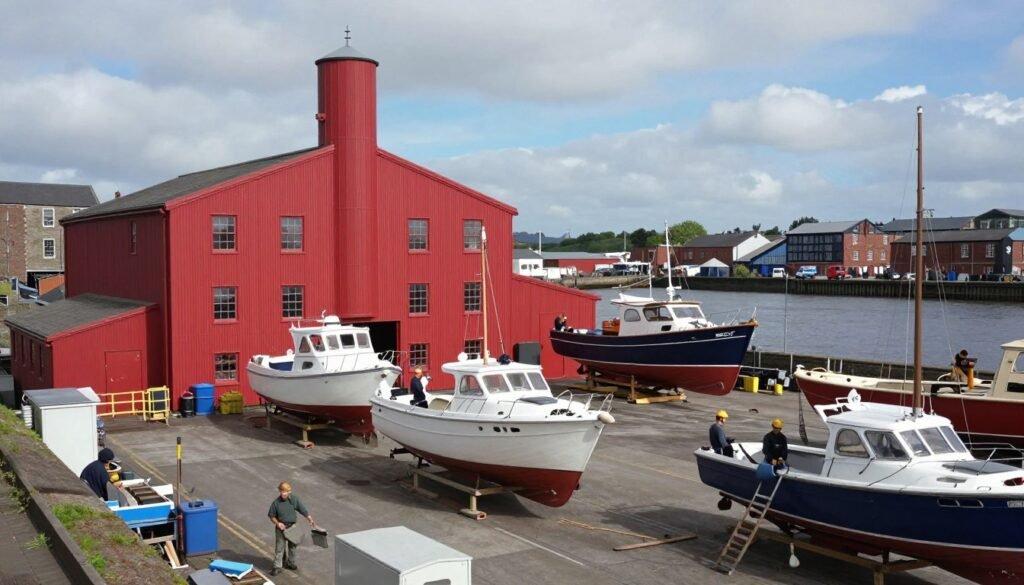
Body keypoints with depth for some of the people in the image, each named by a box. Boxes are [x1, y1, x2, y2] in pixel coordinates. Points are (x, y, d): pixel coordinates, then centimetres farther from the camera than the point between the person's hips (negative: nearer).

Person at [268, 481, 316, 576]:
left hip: (292, 527, 3)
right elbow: (271, 516, -2)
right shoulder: (276, 503, -13)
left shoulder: (294, 499, -9)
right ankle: (277, 566, 5)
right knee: (279, 547, -3)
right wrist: (277, 523, -19)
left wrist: (311, 520, -9)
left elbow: (303, 510, -4)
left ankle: (290, 563, 32)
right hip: (281, 527, -3)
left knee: (292, 546, 15)